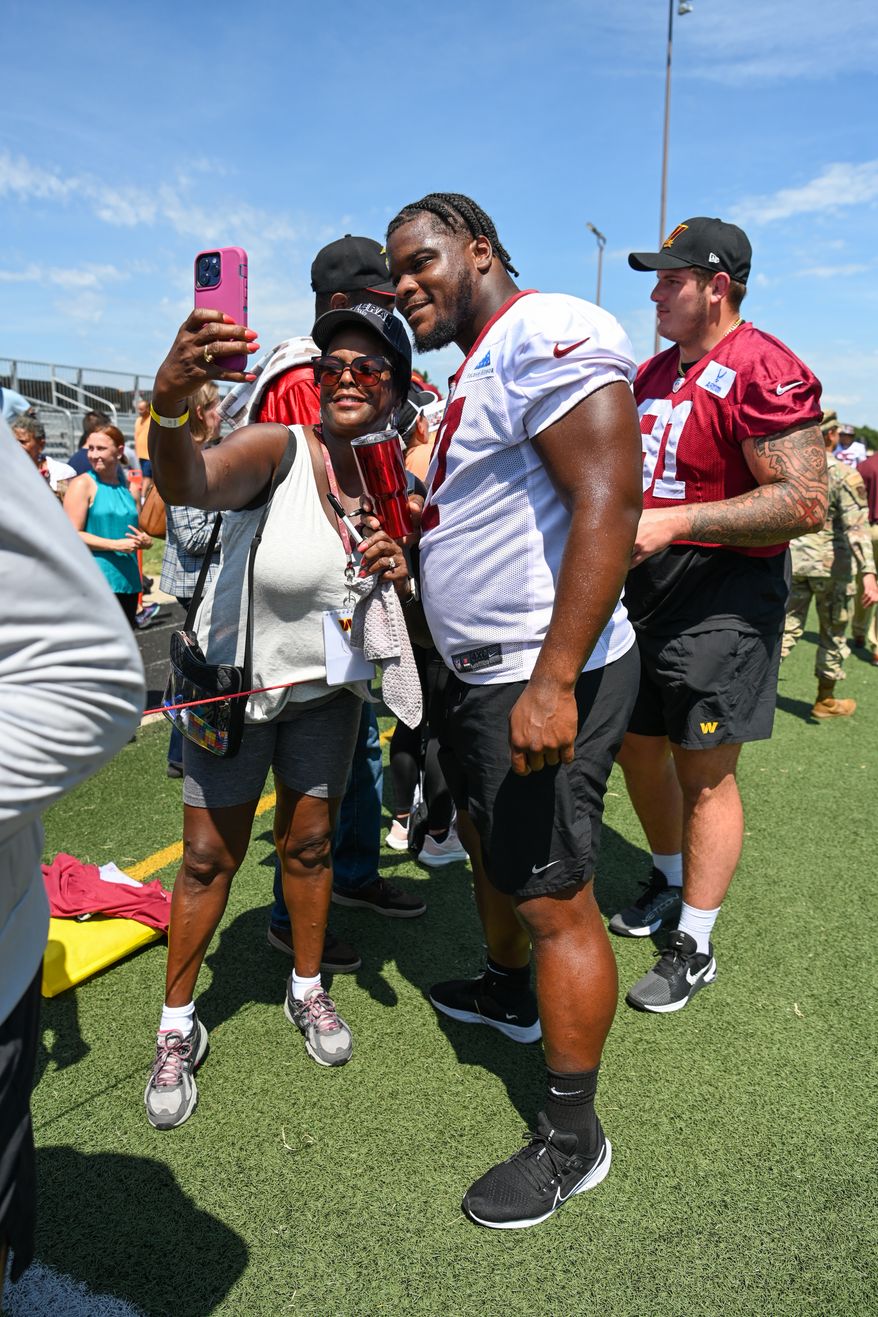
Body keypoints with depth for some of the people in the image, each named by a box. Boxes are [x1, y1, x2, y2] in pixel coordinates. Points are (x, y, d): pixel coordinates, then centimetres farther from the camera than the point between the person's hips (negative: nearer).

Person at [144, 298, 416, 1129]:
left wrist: (400, 580, -22)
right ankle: (177, 1026, 25)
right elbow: (188, 484, -43)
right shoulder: (277, 450, -21)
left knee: (309, 845, 14)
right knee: (209, 859, 4)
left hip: (326, 688, 4)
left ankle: (308, 991, 38)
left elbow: (408, 621, 2)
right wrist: (169, 404, -64)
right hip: (232, 683, -3)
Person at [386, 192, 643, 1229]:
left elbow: (607, 504, -25)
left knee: (554, 900, -2)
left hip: (545, 682, -11)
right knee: (487, 842, 25)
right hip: (478, 674, 11)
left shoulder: (548, 331, -15)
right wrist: (410, 532, 8)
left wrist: (554, 682, -30)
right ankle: (508, 993, 50)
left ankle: (572, 1141, 16)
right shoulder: (480, 367, 18)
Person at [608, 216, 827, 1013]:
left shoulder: (764, 372, -15)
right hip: (647, 584, 9)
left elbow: (805, 503, -22)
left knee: (706, 770, 0)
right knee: (639, 748, 17)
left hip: (723, 593, -9)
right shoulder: (655, 372, 14)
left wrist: (675, 522, -27)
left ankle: (694, 949, 16)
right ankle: (671, 883, 41)